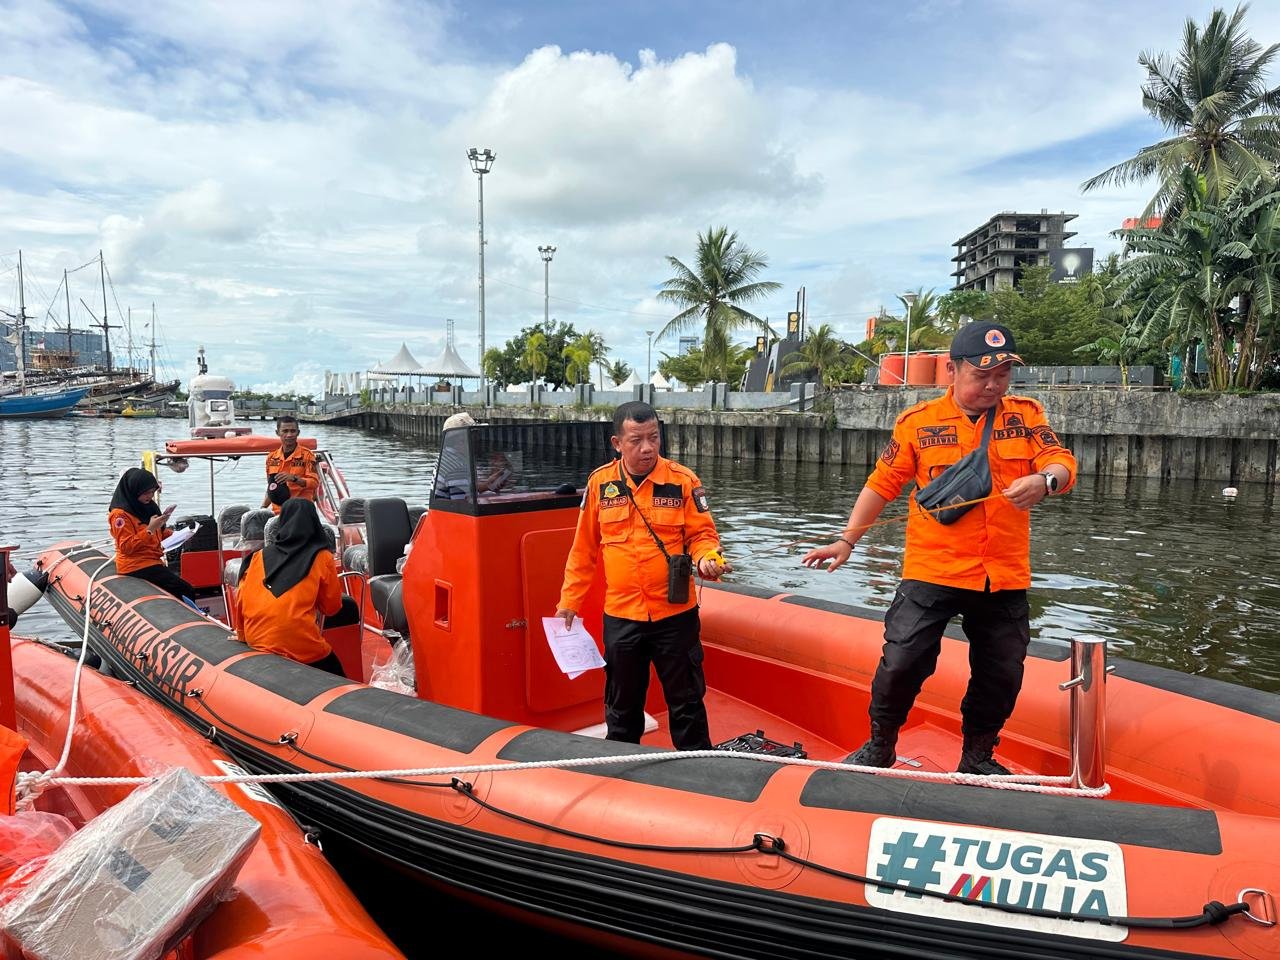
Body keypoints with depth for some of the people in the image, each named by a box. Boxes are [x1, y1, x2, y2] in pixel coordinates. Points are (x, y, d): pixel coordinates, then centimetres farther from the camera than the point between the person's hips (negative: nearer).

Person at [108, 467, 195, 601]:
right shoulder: (120, 515, -12)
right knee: (186, 591, -19)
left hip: (153, 562, 8)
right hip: (137, 567, -8)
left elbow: (160, 534, 25)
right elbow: (126, 547, -18)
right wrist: (150, 529, -23)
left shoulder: (148, 507, 11)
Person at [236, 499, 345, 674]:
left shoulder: (261, 555, 11)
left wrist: (244, 637, 27)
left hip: (256, 642, 4)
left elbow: (242, 601, 13)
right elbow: (332, 607, 10)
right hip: (301, 649, -3)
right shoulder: (321, 557, 2)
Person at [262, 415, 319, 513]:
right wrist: (262, 509, 12)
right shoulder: (272, 457, 13)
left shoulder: (307, 455, -1)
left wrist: (294, 478, -23)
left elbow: (314, 482, -8)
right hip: (277, 511, 4)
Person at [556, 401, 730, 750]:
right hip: (620, 616, 2)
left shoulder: (683, 480, -6)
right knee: (622, 704, 17)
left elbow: (702, 533, -1)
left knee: (686, 700, 11)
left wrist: (706, 558, -23)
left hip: (675, 613, -2)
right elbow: (583, 550, 6)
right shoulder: (599, 483, 0)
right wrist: (569, 601, 7)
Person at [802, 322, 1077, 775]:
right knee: (902, 661, -8)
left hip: (1005, 576, 3)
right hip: (932, 570, -2)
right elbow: (883, 483, 3)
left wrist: (1045, 480, -28)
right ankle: (880, 745, 19)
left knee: (1002, 674, 12)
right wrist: (847, 541, 1)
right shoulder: (918, 421, 0)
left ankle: (978, 756, 36)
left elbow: (1062, 463, -3)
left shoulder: (1026, 414, 6)